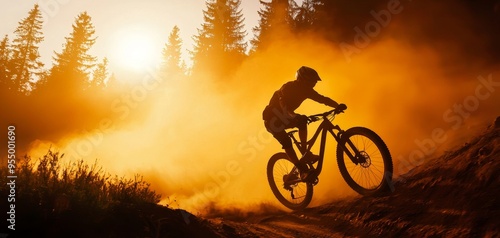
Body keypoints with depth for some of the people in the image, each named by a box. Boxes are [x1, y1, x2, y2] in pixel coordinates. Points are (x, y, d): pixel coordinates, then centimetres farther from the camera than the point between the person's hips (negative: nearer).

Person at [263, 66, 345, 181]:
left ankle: (305, 154, -8)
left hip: (283, 117, 7)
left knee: (302, 120, -14)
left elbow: (323, 99, -8)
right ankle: (302, 170, -14)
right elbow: (283, 104, -39)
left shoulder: (306, 90, -5)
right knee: (286, 142, -21)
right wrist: (293, 115, -55)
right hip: (271, 118, -7)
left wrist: (338, 106, -21)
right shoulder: (288, 87, -25)